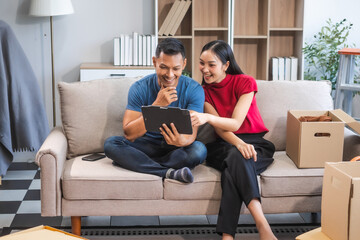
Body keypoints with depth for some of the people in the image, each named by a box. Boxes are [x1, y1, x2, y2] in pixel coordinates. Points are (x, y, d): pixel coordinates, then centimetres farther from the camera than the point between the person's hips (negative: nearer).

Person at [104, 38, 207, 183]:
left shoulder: (194, 89, -11)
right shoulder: (139, 88, -12)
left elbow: (191, 133, -20)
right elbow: (129, 134, -20)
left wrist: (181, 141, -46)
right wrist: (157, 105, -31)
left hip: (176, 149, -1)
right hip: (147, 145, 1)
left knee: (199, 150, -33)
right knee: (111, 143, -26)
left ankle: (137, 163, -23)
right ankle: (170, 173, -32)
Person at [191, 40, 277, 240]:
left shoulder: (245, 82, -2)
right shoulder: (204, 91, 7)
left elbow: (235, 123, -15)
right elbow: (220, 129, -6)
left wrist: (207, 117, -34)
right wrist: (238, 143, -28)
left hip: (254, 143, -1)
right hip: (224, 146, 1)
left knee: (236, 158, -37)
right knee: (235, 156, -36)